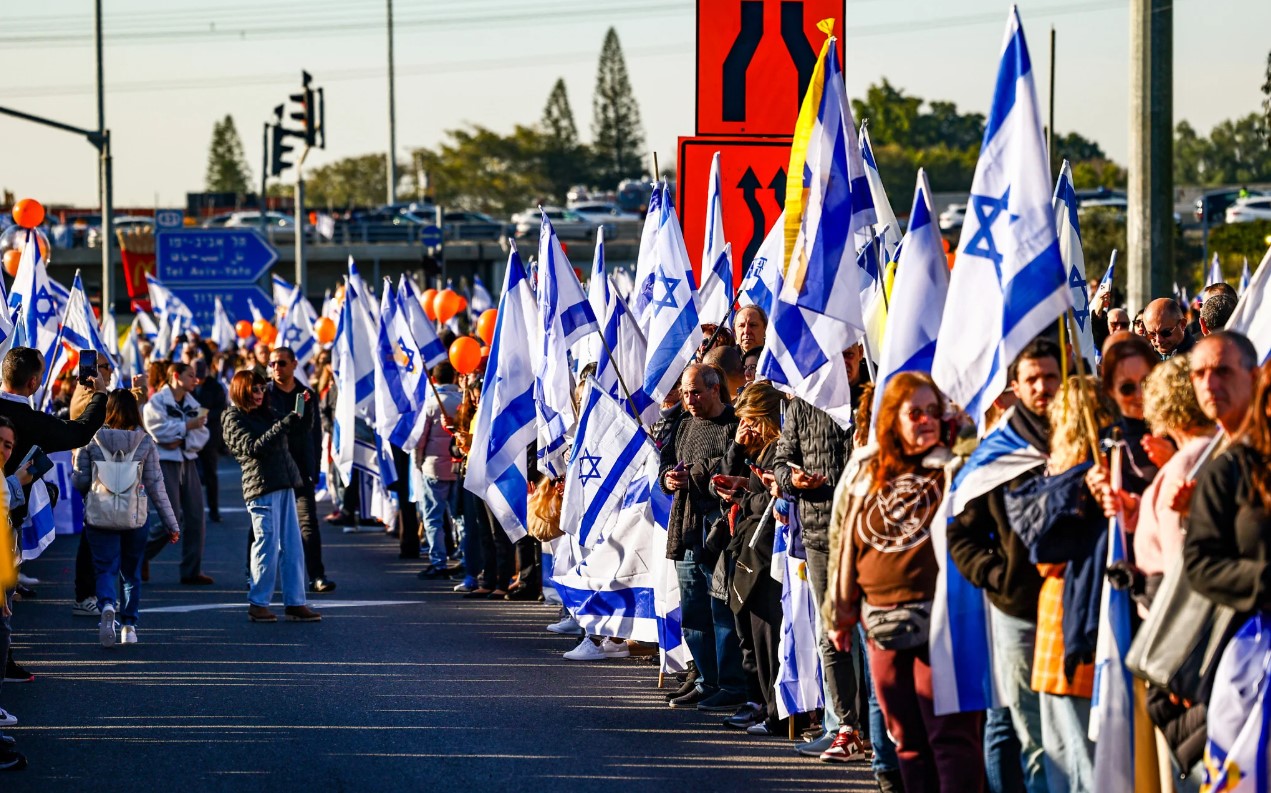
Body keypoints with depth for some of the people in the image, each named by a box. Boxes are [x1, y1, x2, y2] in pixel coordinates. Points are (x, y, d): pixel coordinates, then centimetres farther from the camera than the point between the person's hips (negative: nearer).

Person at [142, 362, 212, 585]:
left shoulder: (193, 404, 13)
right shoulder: (157, 401, -6)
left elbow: (202, 435, 4)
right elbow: (158, 431, -18)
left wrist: (182, 441, -13)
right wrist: (188, 426, -16)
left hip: (187, 461, 7)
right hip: (165, 461, -7)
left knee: (195, 517, 2)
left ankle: (191, 571, 9)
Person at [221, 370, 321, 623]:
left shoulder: (265, 413, 20)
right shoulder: (234, 419, -2)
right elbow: (253, 447, -16)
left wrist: (300, 412, 11)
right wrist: (284, 425, -21)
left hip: (284, 485, 8)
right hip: (262, 486, -8)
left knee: (292, 545, 4)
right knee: (267, 545, -7)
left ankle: (295, 603, 5)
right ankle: (258, 604, 1)